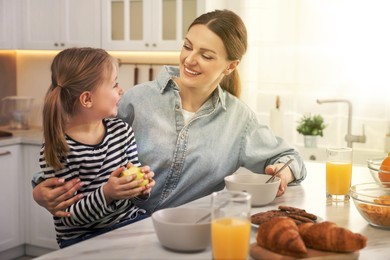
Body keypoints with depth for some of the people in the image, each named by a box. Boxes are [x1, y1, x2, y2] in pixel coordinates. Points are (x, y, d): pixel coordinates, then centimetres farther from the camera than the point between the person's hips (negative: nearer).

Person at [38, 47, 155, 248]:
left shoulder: (122, 130, 1)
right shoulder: (56, 150, -15)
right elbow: (66, 217, -13)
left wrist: (140, 187, -8)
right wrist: (106, 194, -28)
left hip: (132, 222, 6)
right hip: (84, 240, -5)